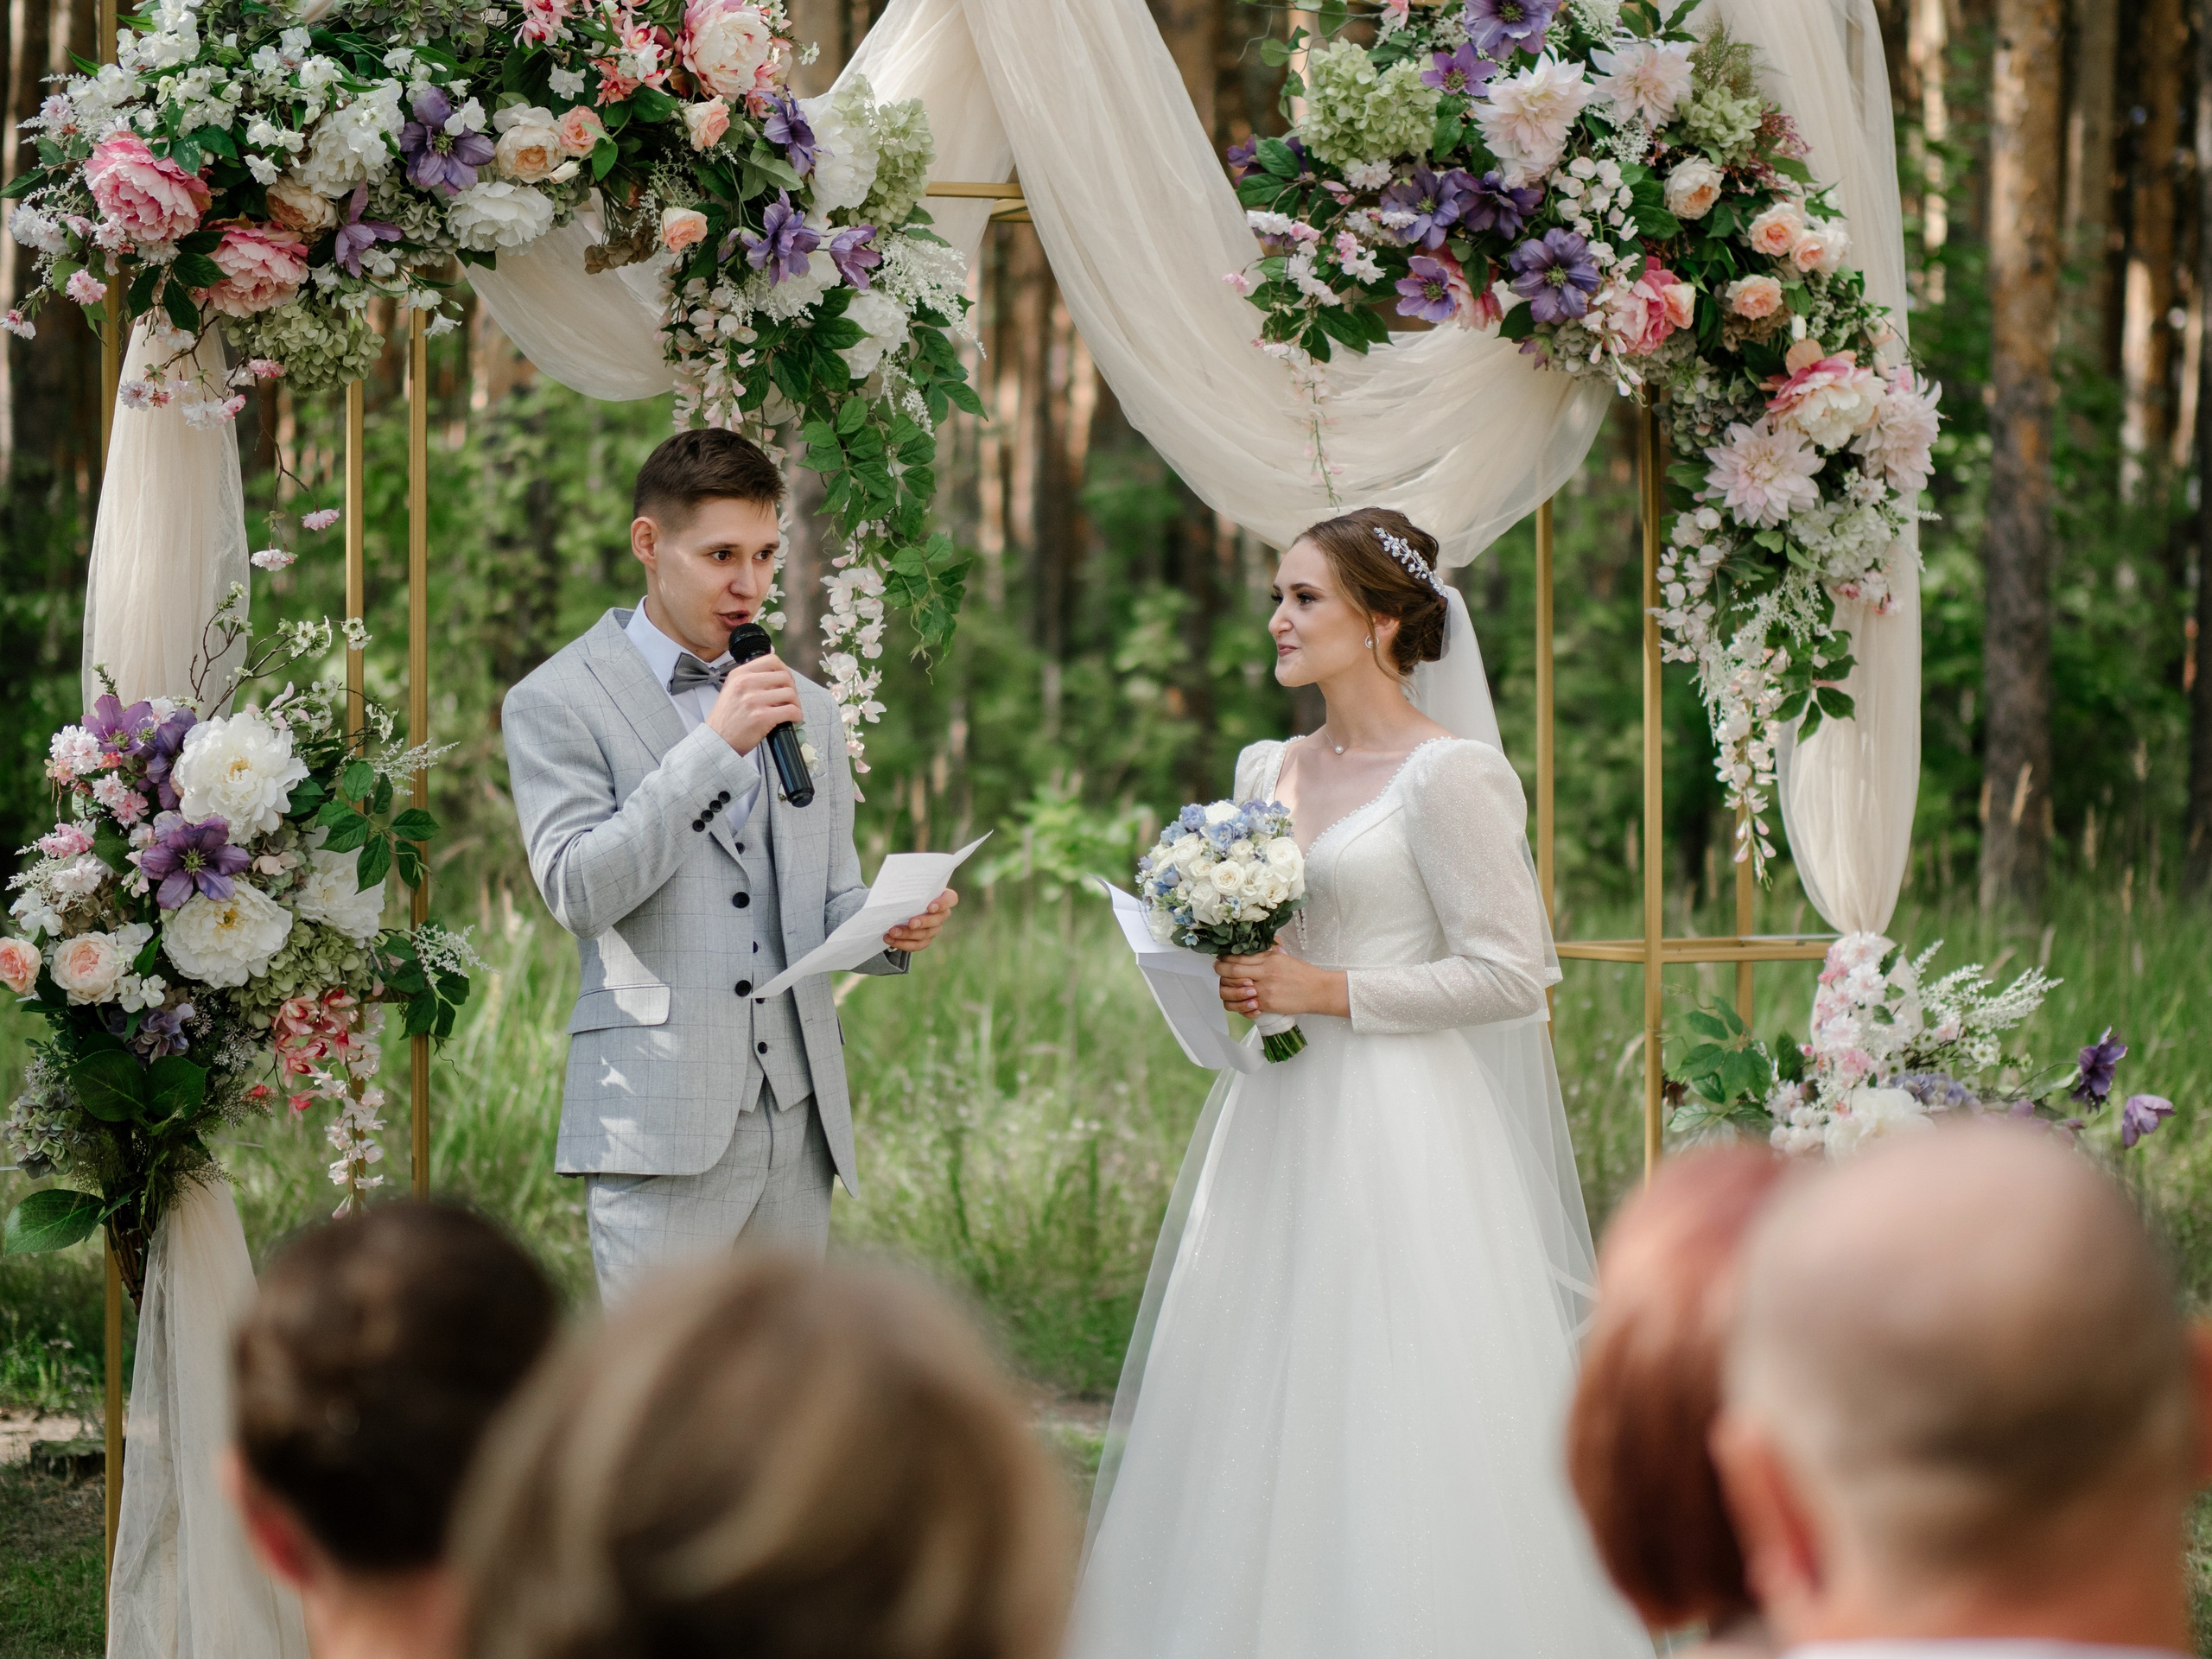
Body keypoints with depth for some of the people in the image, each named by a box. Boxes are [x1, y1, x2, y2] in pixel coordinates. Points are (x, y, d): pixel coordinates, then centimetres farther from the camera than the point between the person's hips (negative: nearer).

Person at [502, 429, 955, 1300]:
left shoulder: (807, 711, 18)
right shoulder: (556, 702, 0)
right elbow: (577, 891, -11)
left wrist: (889, 923, -4)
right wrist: (713, 745, -14)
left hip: (798, 1121, 5)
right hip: (660, 1121, -5)